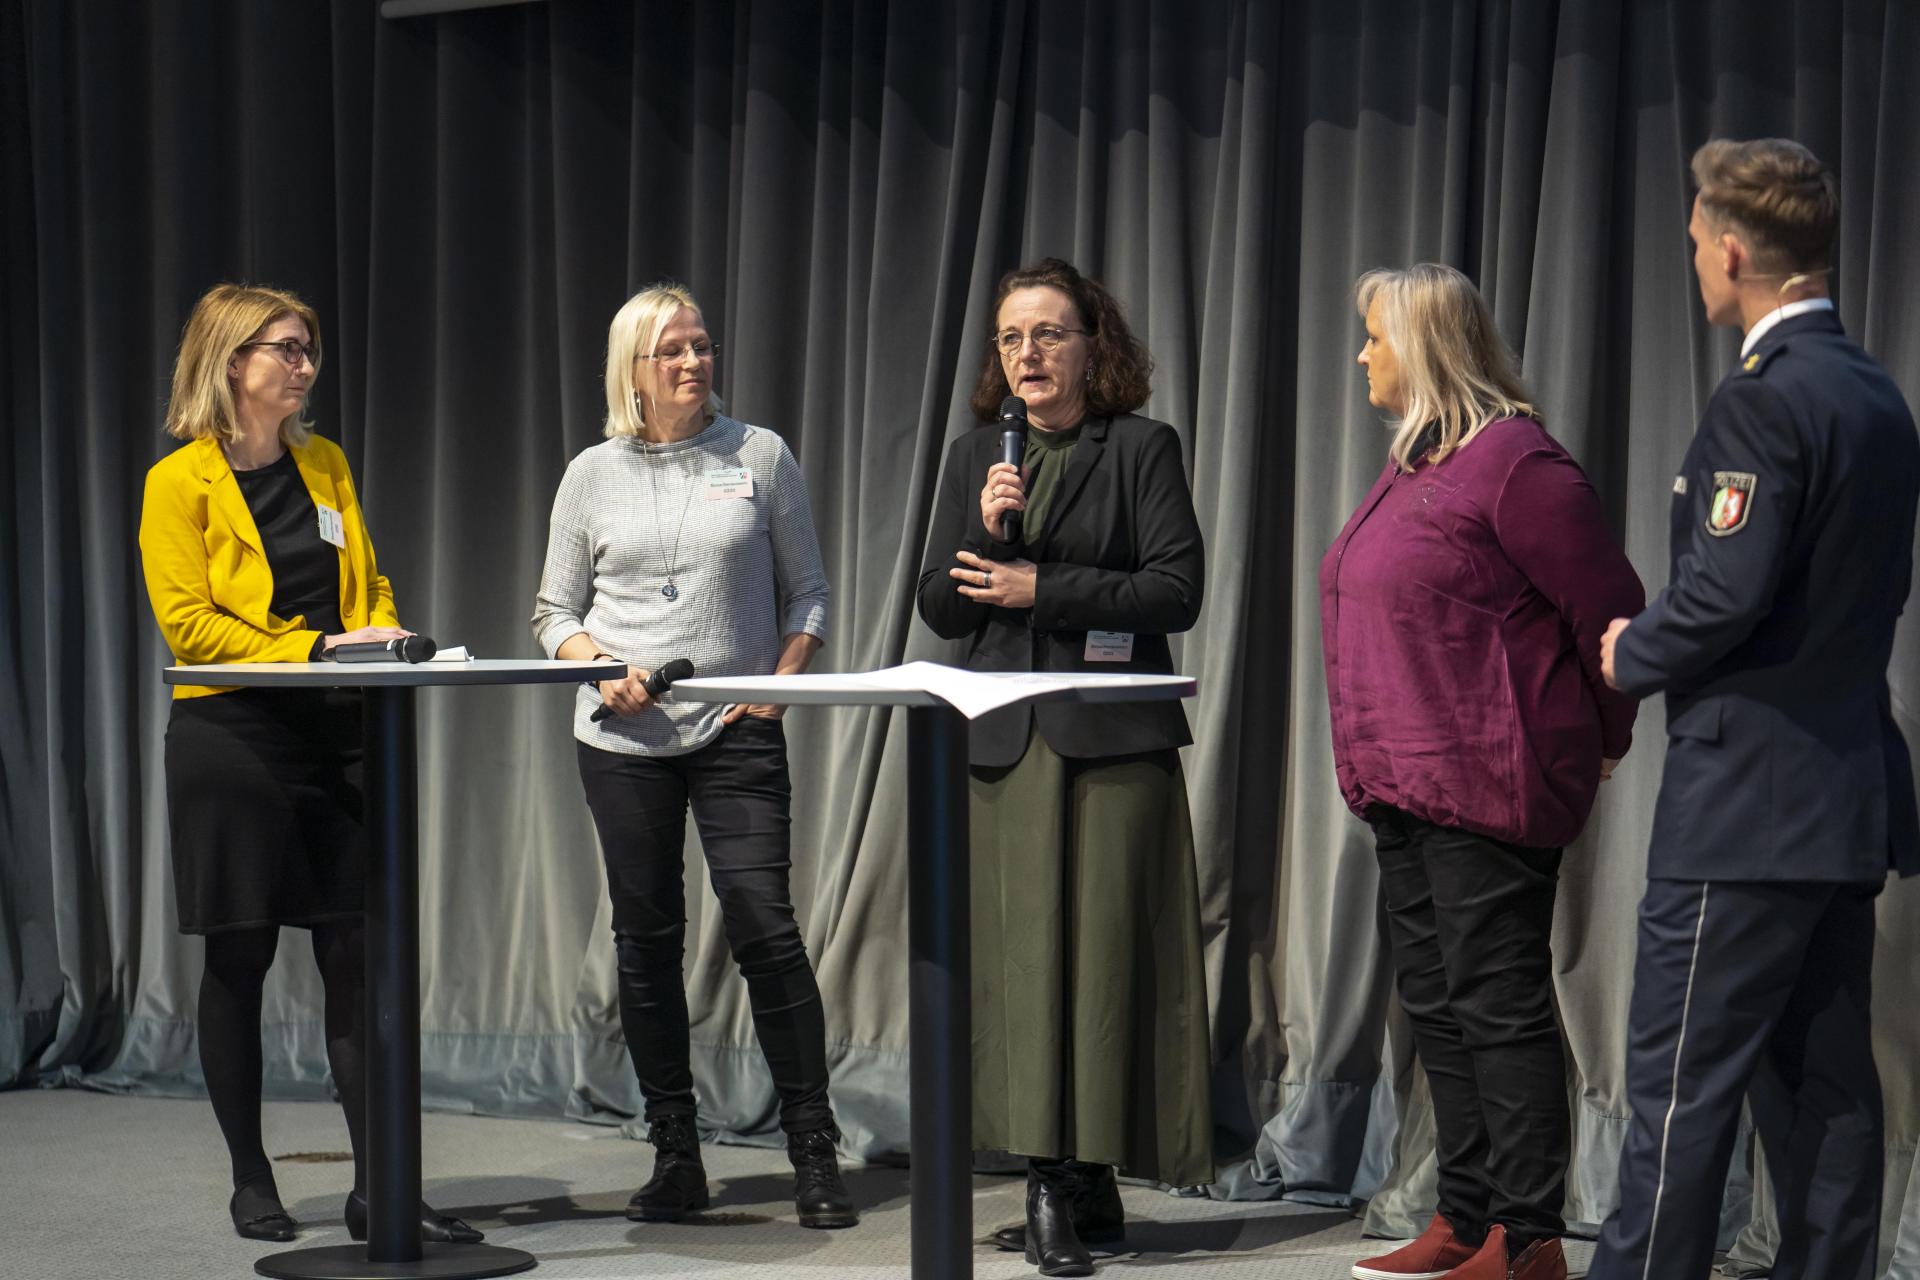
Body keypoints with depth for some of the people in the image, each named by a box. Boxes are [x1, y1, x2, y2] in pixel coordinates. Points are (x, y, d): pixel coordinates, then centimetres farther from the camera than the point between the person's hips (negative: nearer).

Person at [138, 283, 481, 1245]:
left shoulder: (325, 465, 13)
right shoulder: (180, 481, -3)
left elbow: (369, 583, 18)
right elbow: (188, 623, -10)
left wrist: (381, 641, -4)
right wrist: (315, 651, -18)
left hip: (334, 735, 5)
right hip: (231, 740, -4)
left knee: (357, 957, 1)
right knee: (238, 958, 4)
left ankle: (379, 1189, 3)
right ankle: (250, 1182, 17)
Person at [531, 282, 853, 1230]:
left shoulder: (761, 457, 5)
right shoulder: (593, 475, 8)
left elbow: (806, 592, 9)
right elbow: (555, 615, 11)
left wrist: (782, 682, -6)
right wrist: (600, 666, -9)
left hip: (736, 733, -2)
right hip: (623, 736, 2)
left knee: (765, 928, -11)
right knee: (646, 939, 5)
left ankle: (814, 1155, -2)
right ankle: (676, 1158, 14)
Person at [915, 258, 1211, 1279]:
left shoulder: (1141, 449, 2)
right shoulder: (974, 457, 16)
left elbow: (1176, 590, -7)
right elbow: (940, 609, 12)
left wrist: (1041, 588, -10)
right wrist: (986, 530, -6)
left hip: (1113, 744, -4)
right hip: (1004, 744, 4)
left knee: (1099, 954, -5)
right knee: (1017, 958, 1)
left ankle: (1074, 1182, 0)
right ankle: (1064, 1189, 7)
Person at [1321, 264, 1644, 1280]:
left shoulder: (1515, 462, -14)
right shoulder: (1410, 465, 16)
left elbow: (1609, 608, -13)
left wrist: (1601, 740, -1)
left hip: (1487, 789, -10)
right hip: (1404, 787, 10)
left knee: (1497, 1005, -6)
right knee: (1438, 1006, 13)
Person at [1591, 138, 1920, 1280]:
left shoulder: (1764, 399, -16)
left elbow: (1726, 591, -24)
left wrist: (1631, 654, -5)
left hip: (1749, 804, -9)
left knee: (1682, 1085, -4)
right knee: (1826, 1087, 13)